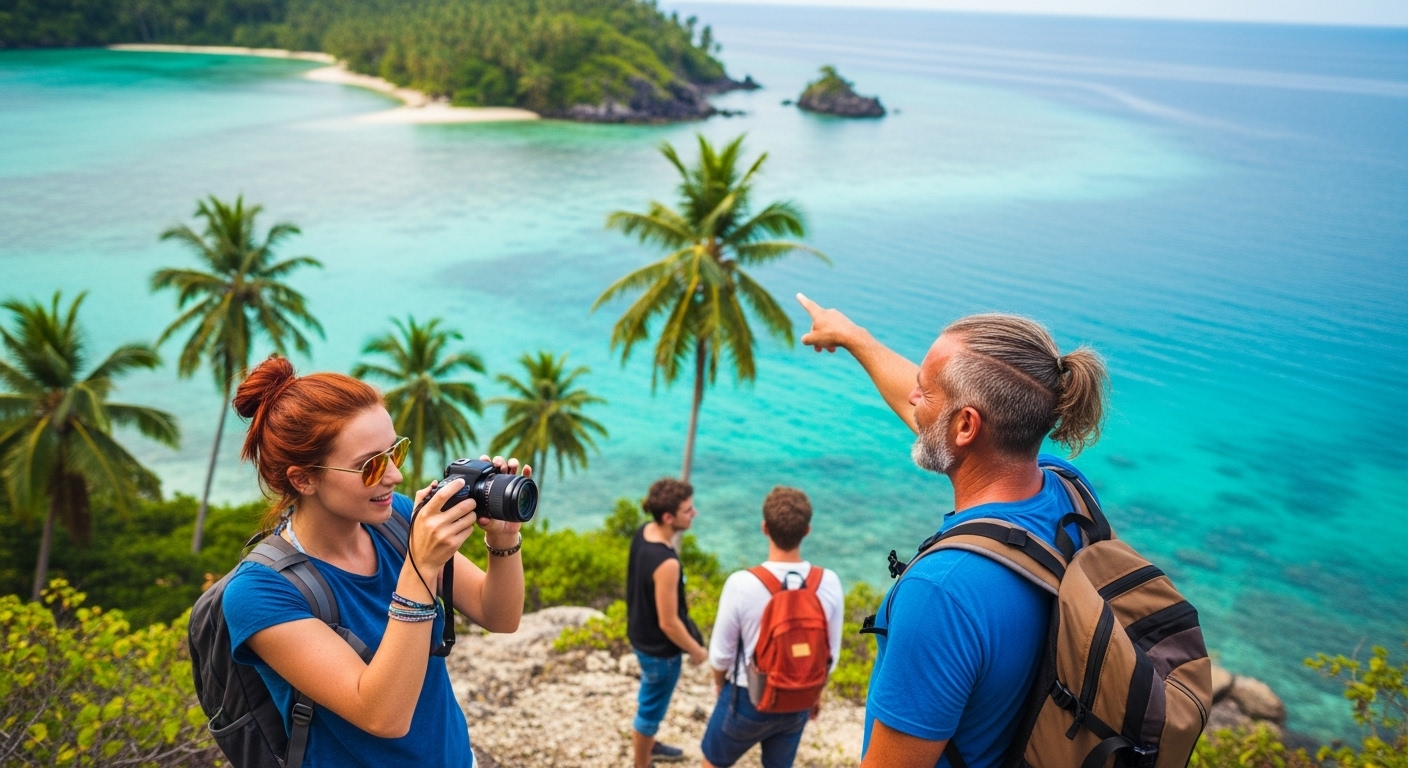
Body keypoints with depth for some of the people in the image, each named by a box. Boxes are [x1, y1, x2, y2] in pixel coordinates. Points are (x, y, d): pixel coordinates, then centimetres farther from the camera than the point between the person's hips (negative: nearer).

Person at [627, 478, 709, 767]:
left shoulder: (643, 532, -11)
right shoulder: (666, 563, -37)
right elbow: (668, 623, -28)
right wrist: (696, 651, -12)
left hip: (641, 632, 9)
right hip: (659, 648, -9)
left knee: (649, 697, 31)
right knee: (651, 709, 15)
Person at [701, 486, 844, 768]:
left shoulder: (742, 583, -26)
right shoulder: (829, 583, -17)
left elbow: (721, 652, -13)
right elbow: (831, 653, -3)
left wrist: (719, 682, 9)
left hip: (749, 700, -3)